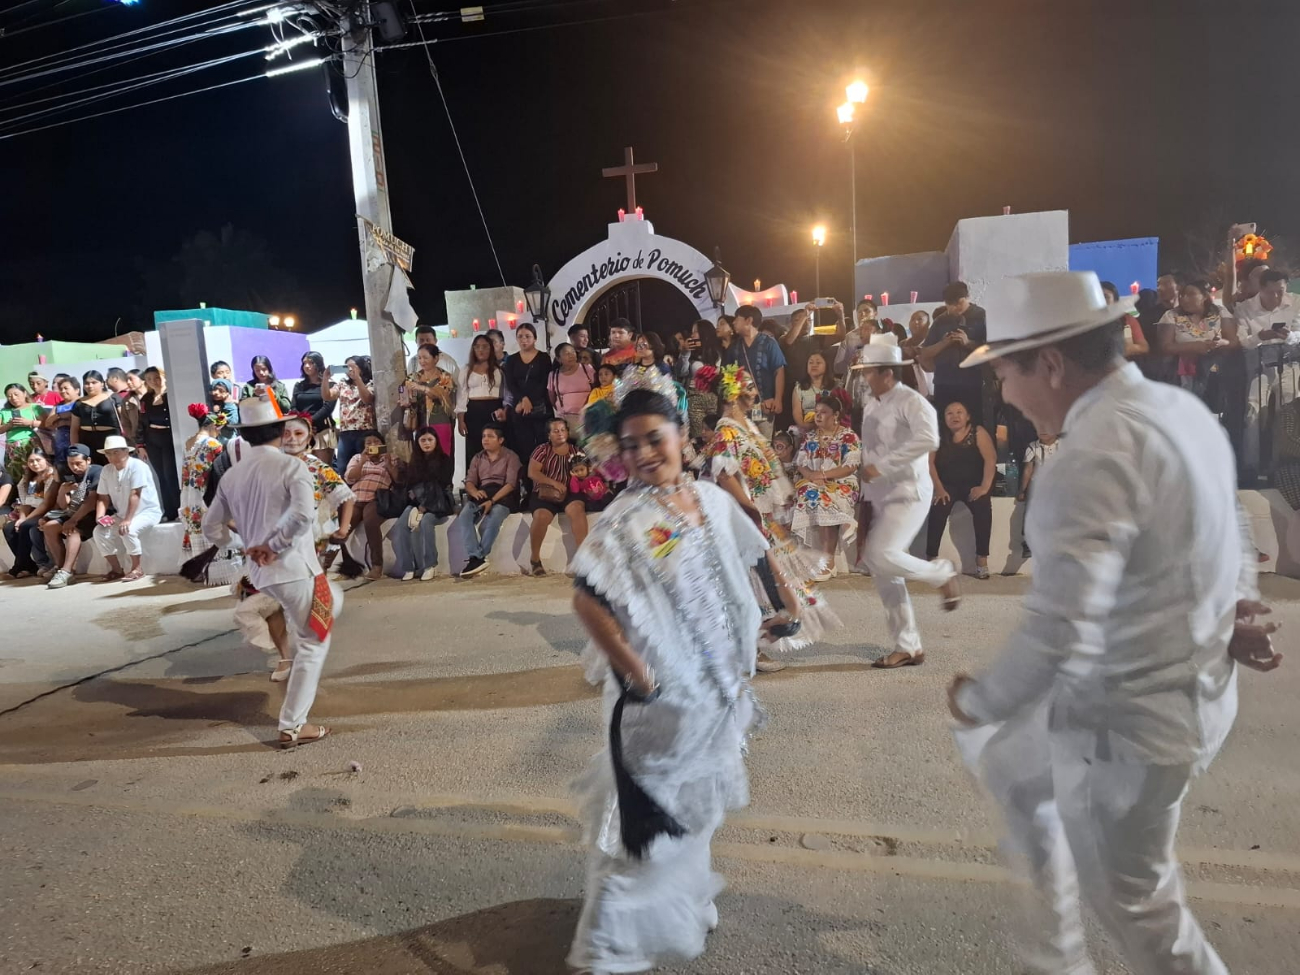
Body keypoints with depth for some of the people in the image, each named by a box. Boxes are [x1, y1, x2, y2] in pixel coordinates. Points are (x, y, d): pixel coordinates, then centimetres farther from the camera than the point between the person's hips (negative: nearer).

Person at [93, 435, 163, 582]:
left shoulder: (137, 466, -18)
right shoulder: (106, 470, 3)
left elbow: (134, 495, -24)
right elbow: (103, 498, 4)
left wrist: (127, 520, -28)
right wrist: (100, 516, -14)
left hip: (148, 511, -7)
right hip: (121, 513, 7)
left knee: (127, 530, -32)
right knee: (99, 531, -12)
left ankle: (137, 569, -14)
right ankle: (117, 569, 1)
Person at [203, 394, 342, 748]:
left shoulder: (231, 475, 8)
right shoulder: (291, 466, -12)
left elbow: (211, 526, 13)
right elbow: (302, 515, -28)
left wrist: (245, 546, 16)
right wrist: (273, 545, -15)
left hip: (261, 572, 7)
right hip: (295, 567, -7)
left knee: (333, 599, 30)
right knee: (313, 644, 6)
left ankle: (297, 661, 27)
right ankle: (292, 727, 8)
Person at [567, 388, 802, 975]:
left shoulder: (714, 501, -1)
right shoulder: (625, 521, -19)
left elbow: (757, 556, 15)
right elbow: (587, 599, -28)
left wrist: (789, 605, 13)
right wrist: (635, 674, -26)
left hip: (718, 690, 7)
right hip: (659, 700, -6)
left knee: (693, 807, 25)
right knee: (648, 820, 5)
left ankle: (684, 904, 48)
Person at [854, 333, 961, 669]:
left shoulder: (910, 401, -13)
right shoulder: (870, 405, 12)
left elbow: (928, 440, -30)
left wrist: (881, 466, -27)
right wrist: (863, 494, 13)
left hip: (908, 494, -8)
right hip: (879, 497, 8)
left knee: (881, 556, -24)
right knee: (884, 574, 5)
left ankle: (941, 573, 6)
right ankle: (908, 647, 15)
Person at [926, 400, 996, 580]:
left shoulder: (978, 433, -3)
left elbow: (990, 459, -11)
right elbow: (929, 462, -5)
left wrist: (985, 487, -21)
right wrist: (939, 488, -16)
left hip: (973, 484, 0)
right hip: (947, 485, 1)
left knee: (983, 507, -29)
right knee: (938, 509, -28)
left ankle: (982, 558, -19)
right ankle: (932, 558, -21)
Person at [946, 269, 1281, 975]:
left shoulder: (1092, 457, -29)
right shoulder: (1181, 410, 3)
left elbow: (1057, 637, -33)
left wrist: (977, 701, -16)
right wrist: (1235, 609, 6)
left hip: (1124, 722, -10)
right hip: (1188, 687, 10)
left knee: (1134, 904, 14)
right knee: (1006, 765, 26)